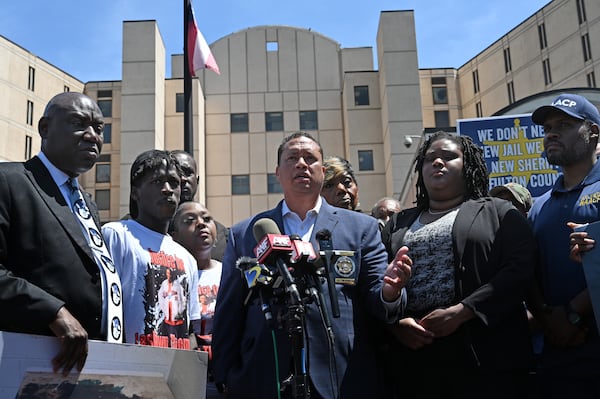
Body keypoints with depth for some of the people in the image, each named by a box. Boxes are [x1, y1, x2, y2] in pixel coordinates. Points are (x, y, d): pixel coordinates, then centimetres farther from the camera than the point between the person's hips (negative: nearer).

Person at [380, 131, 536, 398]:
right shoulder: (398, 223, 18)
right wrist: (396, 322, -7)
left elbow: (520, 269, -7)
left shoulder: (498, 212, 7)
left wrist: (461, 312, -15)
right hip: (417, 357, 3)